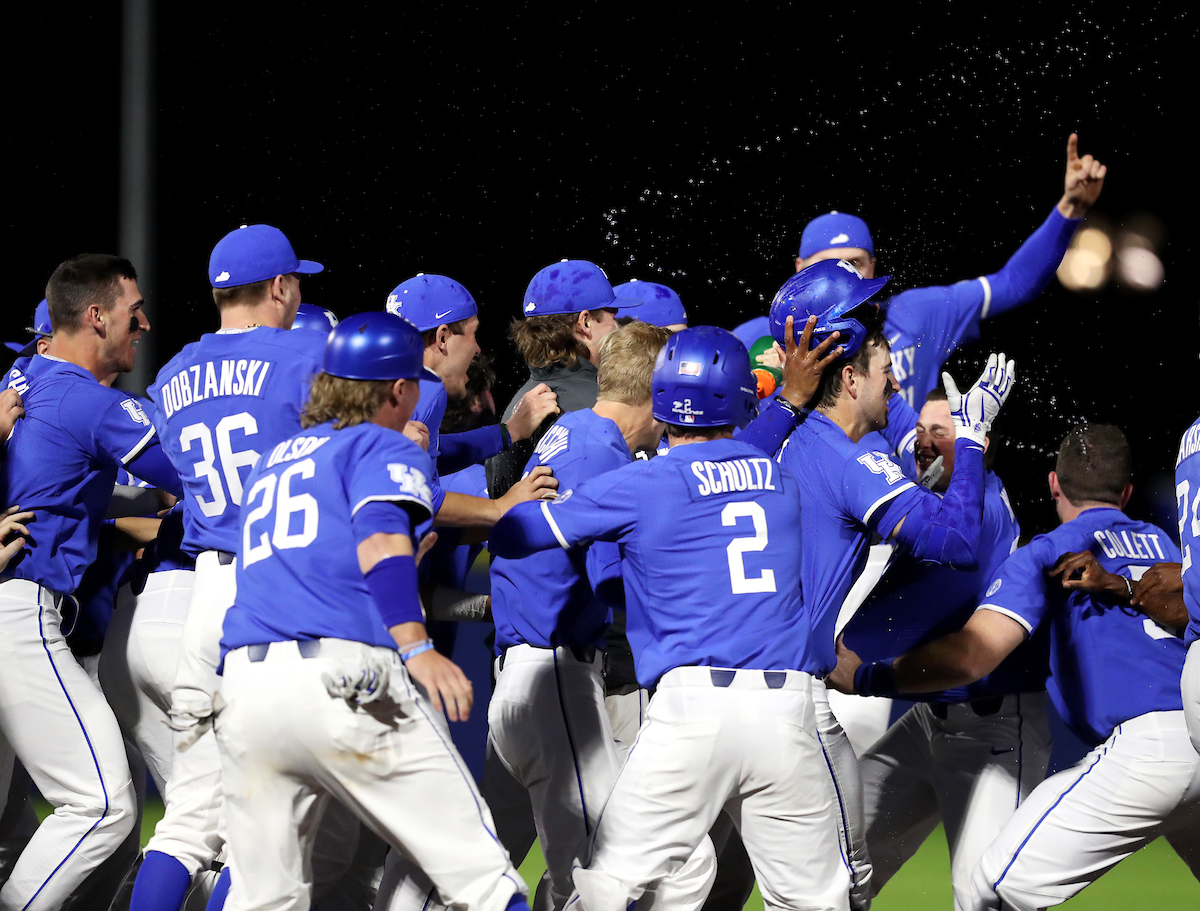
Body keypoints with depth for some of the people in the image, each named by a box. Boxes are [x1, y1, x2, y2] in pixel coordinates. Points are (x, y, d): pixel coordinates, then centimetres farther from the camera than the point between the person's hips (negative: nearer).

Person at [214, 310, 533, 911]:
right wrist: (415, 647, -22)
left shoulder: (272, 461, 30)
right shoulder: (384, 448, 9)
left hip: (245, 686, 6)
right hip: (345, 676, -6)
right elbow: (380, 539, -10)